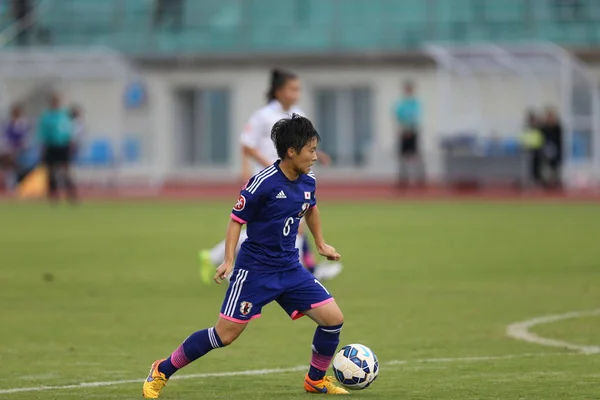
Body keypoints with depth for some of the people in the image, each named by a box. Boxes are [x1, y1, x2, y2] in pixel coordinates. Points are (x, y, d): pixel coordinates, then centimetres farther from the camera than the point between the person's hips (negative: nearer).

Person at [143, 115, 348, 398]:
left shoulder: (308, 182, 0)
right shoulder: (263, 182, -19)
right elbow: (237, 219, -12)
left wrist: (321, 244, 30)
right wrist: (228, 261, -20)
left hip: (290, 269, 6)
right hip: (255, 270, -6)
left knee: (333, 318, -6)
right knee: (225, 334, -8)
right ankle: (161, 372, 10)